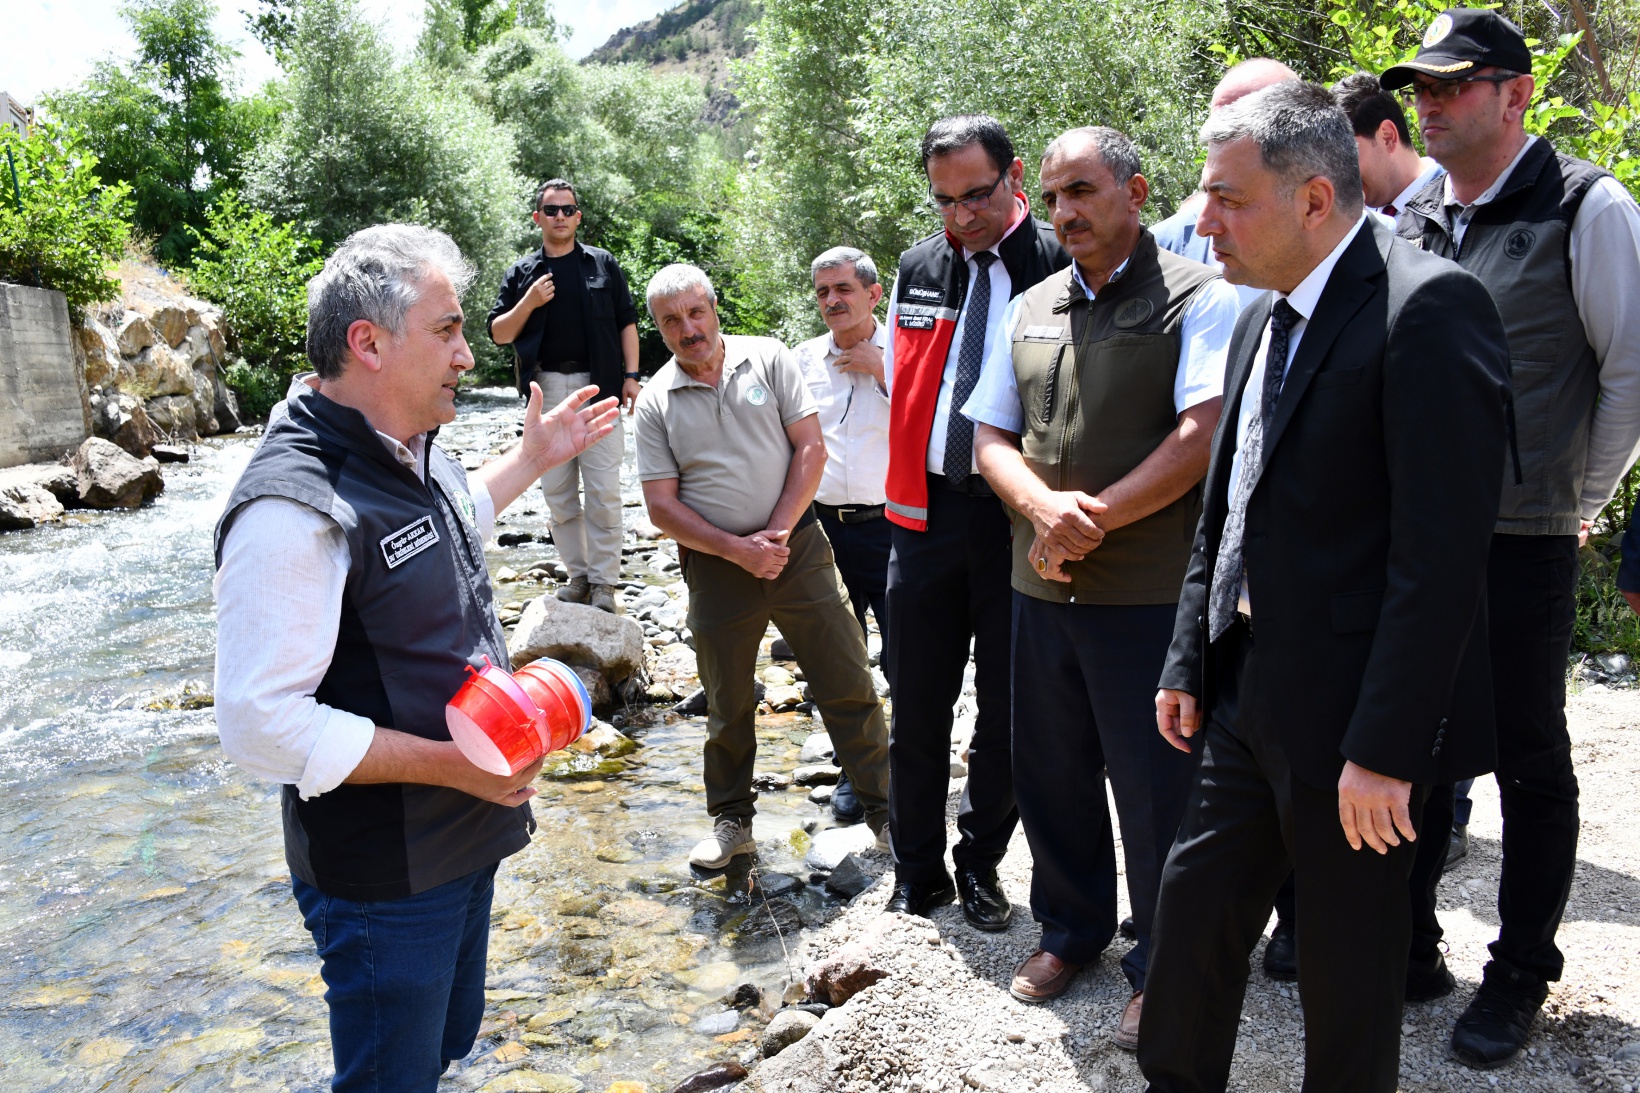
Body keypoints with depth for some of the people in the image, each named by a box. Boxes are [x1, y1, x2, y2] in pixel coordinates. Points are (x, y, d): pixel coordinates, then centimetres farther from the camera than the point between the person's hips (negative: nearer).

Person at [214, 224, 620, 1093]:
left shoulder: (414, 454, 3)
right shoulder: (293, 506, -27)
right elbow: (260, 725, -29)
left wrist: (534, 456, 28)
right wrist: (454, 763, -27)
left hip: (463, 836, 9)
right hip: (382, 881, -9)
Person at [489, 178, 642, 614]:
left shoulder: (603, 264, 9)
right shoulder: (522, 273, 11)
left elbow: (626, 321, 8)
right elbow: (499, 333, 7)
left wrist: (630, 375, -1)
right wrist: (529, 302, -9)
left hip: (598, 386, -2)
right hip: (547, 390, 2)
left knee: (603, 491, -5)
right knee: (558, 492, 6)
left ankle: (604, 582, 2)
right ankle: (578, 574, 17)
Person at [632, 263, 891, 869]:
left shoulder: (769, 359, 0)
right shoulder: (656, 402, 0)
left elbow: (810, 448, -3)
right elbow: (662, 506, -3)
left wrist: (776, 533, -11)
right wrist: (738, 549, -13)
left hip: (798, 547, 0)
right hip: (716, 565, 1)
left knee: (848, 684, 3)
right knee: (728, 705, 12)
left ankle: (884, 809, 18)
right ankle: (731, 822, 30)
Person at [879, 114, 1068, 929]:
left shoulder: (1060, 267, -6)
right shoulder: (918, 269, 10)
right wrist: (914, 480, 10)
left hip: (1020, 517, -4)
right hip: (927, 510, 4)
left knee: (1007, 703, 9)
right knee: (917, 700, 10)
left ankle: (981, 864, 28)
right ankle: (917, 869, 26)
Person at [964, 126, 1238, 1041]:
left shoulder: (1198, 297, -4)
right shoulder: (1032, 309, 13)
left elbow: (1204, 435, -15)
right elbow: (991, 436, 11)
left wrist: (1096, 518, -15)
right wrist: (1045, 507, -9)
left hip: (1151, 589, -5)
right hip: (1043, 586, 6)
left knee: (1156, 786, 4)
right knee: (1050, 771, 16)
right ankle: (1071, 930, 38)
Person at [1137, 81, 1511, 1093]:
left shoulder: (1428, 308, -16)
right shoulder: (1263, 322, 11)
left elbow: (1443, 554, -21)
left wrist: (1385, 749, -21)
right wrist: (1188, 664, 13)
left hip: (1354, 721, -8)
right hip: (1246, 700, 8)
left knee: (1349, 977, 11)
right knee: (1191, 922, 16)